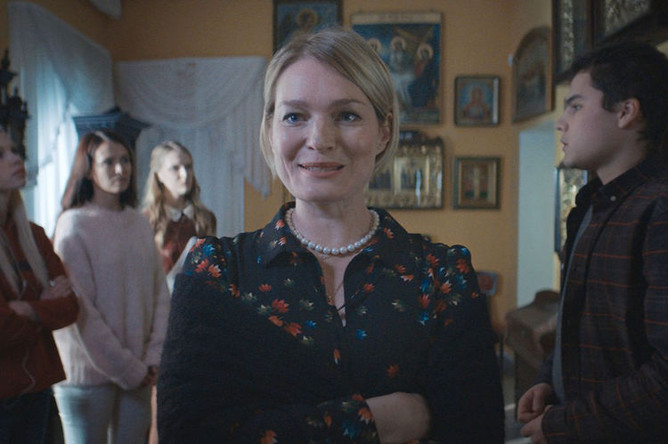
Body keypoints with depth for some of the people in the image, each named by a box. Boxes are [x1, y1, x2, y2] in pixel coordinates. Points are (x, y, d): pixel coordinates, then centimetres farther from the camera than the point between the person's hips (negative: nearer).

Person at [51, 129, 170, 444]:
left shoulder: (140, 224, 8)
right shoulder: (74, 224, -8)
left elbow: (160, 294, 7)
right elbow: (79, 310, -13)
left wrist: (154, 357, -2)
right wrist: (127, 368, -11)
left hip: (138, 373, 5)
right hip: (89, 375, -4)